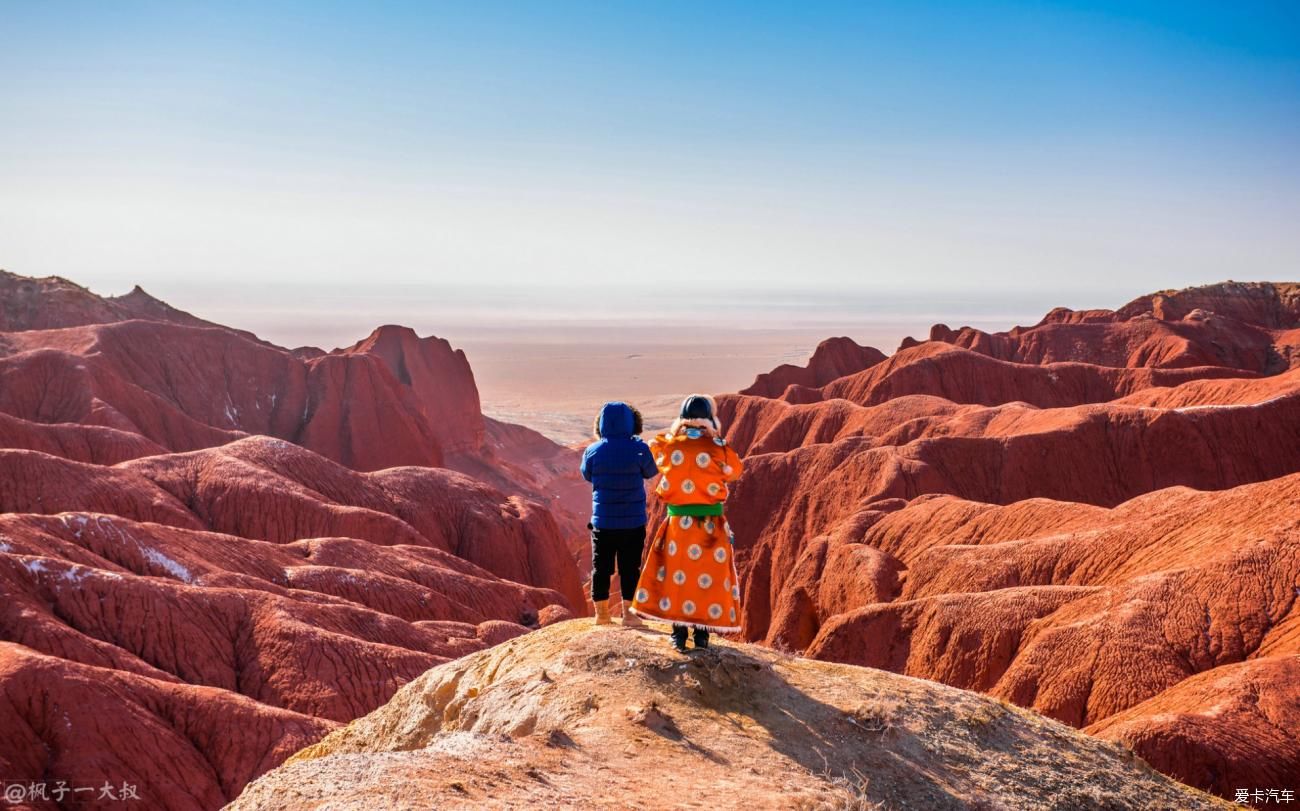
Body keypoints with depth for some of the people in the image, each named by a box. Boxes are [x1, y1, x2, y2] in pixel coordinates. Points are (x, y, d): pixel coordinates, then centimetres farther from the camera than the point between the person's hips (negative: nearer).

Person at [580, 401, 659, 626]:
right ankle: (628, 612, 11)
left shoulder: (593, 451, -7)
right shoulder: (638, 449, -13)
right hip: (633, 521, -1)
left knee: (601, 567, 11)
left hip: (602, 520, 1)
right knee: (630, 567, 8)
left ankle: (601, 613, 18)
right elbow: (651, 472, 5)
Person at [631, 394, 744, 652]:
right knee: (708, 577, 9)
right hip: (711, 524, -1)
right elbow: (734, 470, 7)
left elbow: (654, 446, 17)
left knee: (677, 575, 11)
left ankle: (679, 634, 13)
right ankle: (702, 634, 12)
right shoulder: (717, 448, -11)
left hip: (678, 522, 1)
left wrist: (675, 432, 12)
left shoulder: (669, 446, -6)